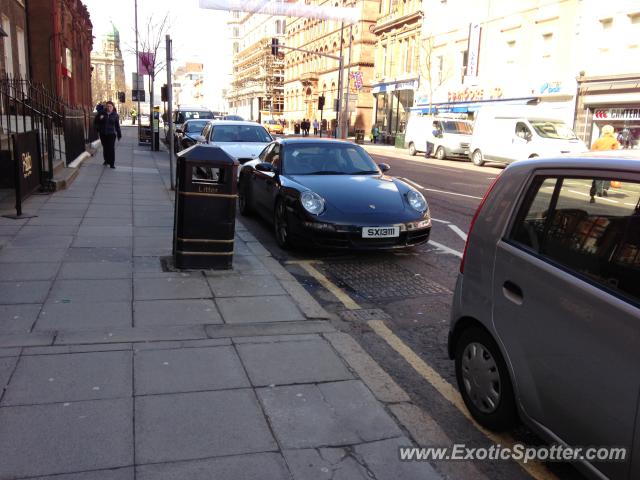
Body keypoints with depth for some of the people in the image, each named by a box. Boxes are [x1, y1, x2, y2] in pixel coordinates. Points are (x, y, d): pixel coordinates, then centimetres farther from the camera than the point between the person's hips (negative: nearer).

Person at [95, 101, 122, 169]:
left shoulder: (115, 115, 1)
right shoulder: (101, 113, 2)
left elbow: (117, 125, 5)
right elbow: (95, 122, 5)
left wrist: (119, 134, 4)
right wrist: (99, 118, -16)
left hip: (111, 134, -2)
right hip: (103, 134, 2)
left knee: (111, 148, -8)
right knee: (105, 148, 11)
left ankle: (112, 163, -4)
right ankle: (106, 160, 29)